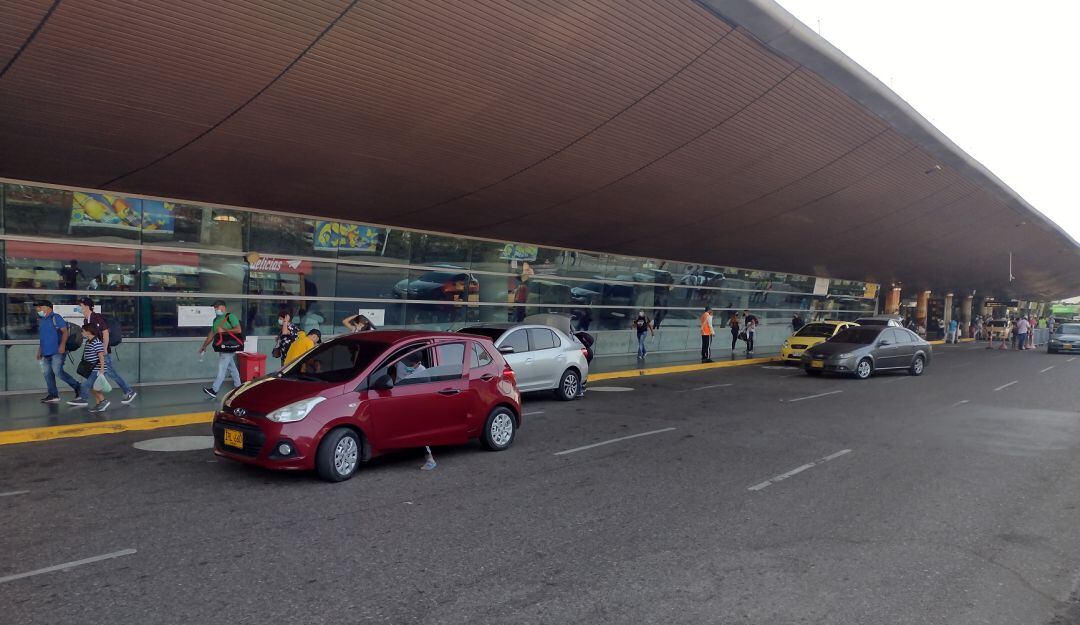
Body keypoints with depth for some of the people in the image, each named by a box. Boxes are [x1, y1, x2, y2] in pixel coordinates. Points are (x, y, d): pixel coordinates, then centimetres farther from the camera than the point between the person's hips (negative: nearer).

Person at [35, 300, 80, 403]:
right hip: (46, 352, 9)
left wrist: (62, 345, -23)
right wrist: (39, 351, 24)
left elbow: (65, 331, -12)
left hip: (57, 351, -9)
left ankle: (77, 386, -3)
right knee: (47, 373, 6)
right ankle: (53, 395, 12)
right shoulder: (41, 320, 19)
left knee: (58, 371, -17)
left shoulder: (56, 318, -5)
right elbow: (42, 337, 26)